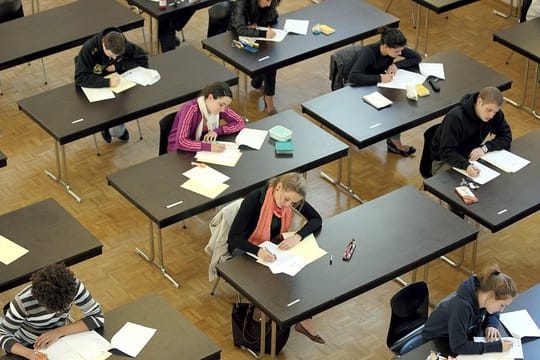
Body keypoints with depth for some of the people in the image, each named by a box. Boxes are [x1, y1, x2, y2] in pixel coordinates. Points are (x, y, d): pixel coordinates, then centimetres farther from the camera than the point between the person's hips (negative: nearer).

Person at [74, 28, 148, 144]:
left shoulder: (124, 45, -17)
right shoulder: (89, 49, -29)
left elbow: (143, 59, -11)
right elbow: (80, 78, -35)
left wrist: (118, 66, -24)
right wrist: (107, 82, -46)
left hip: (117, 82, 4)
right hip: (95, 86, -4)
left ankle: (118, 130, 9)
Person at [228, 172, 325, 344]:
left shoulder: (291, 197, -16)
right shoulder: (255, 199, -31)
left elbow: (316, 219, -11)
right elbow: (234, 237, -31)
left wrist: (297, 236, -29)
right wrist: (258, 251, -47)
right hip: (246, 248, -5)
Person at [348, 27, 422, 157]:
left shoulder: (395, 48, -15)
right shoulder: (369, 52, -33)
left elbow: (417, 58, -4)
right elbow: (352, 77, -44)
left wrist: (397, 64, -20)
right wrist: (380, 78, -46)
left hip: (378, 86, 6)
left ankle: (395, 141, -6)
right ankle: (394, 141, -4)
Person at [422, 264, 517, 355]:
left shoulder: (482, 292, -14)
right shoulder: (462, 306, -35)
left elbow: (493, 313, 8)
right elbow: (458, 346, -37)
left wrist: (492, 325, -14)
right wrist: (496, 347, -35)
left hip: (462, 338, 7)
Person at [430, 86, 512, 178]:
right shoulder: (455, 117, -27)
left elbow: (506, 137, -6)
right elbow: (446, 152, -30)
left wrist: (484, 148, -24)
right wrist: (466, 166, -48)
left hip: (470, 157, 6)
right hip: (445, 161, -6)